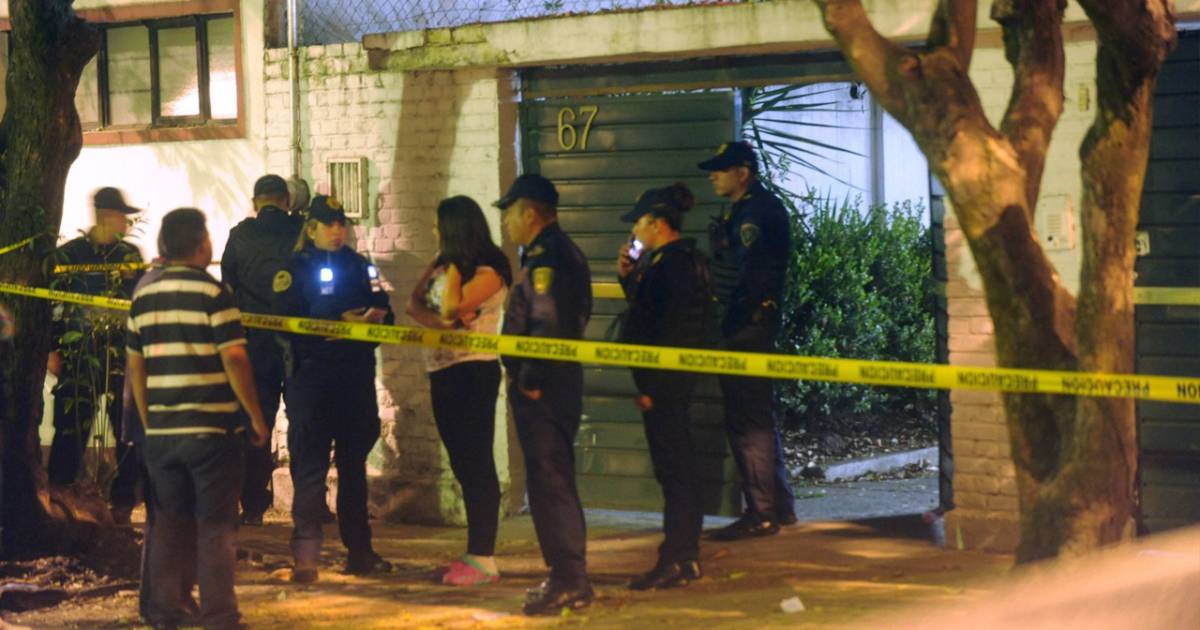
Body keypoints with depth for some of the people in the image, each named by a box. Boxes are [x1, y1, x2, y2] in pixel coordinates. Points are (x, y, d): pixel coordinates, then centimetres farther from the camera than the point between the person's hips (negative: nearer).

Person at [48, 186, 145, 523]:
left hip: (123, 356, 3)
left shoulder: (130, 255, 11)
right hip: (79, 357, -3)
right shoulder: (68, 254, 1)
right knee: (71, 430, -3)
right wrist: (51, 350, -5)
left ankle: (123, 502, 11)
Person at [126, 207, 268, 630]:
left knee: (169, 521, 13)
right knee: (216, 524, 1)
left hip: (161, 432, 5)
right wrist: (256, 418, -6)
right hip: (211, 429, -5)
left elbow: (135, 366, 13)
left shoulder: (144, 297, 9)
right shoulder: (213, 294, -9)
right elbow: (234, 359, -14)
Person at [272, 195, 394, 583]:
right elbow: (287, 322, -12)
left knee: (354, 464, 13)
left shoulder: (361, 268, 15)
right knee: (309, 467, -7)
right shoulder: (294, 270, -1)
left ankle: (359, 551, 20)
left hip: (357, 377, 5)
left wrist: (375, 318, -11)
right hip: (311, 378, -5)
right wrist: (340, 322, -19)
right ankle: (305, 555, -7)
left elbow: (385, 313, 13)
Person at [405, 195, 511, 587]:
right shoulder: (441, 264, 13)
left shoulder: (488, 271, -12)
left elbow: (451, 308, -22)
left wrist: (454, 263, -10)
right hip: (442, 371, 9)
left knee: (476, 463, -7)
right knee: (462, 464, 11)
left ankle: (483, 558, -6)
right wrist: (439, 322, -12)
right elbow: (414, 304, 5)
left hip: (473, 371, -8)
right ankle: (474, 553, 16)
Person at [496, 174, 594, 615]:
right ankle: (570, 579, 20)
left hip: (542, 389, -11)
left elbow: (547, 323, -24)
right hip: (556, 383, 11)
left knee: (548, 480, -8)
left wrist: (530, 380, -20)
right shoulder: (557, 251, 18)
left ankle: (568, 582, -7)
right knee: (555, 480, 14)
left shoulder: (545, 255, -15)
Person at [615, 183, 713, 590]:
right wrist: (629, 277, 10)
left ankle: (677, 560, -5)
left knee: (673, 468, -7)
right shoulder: (662, 260, 15)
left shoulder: (676, 263, -17)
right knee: (676, 467, 14)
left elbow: (670, 329, -22)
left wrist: (653, 388, -22)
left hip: (666, 381, -11)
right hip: (665, 380, 11)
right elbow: (646, 308, 24)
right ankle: (685, 556, 20)